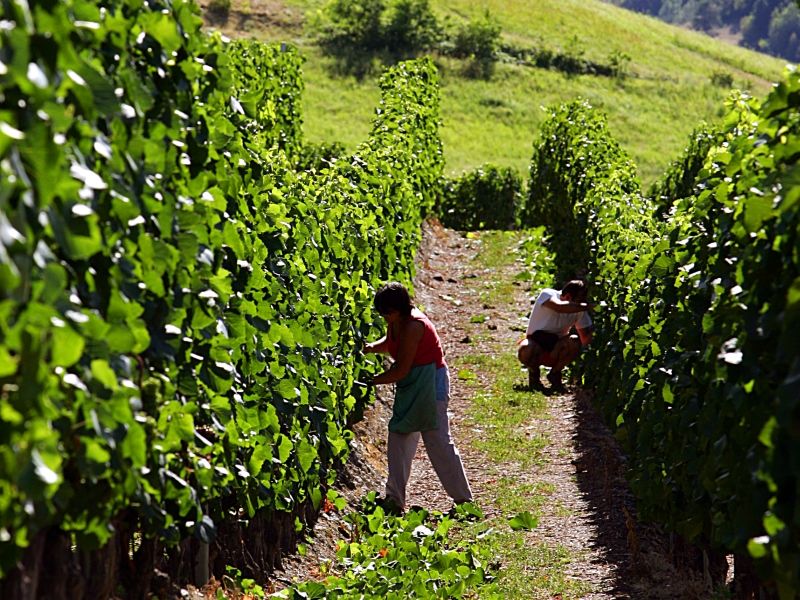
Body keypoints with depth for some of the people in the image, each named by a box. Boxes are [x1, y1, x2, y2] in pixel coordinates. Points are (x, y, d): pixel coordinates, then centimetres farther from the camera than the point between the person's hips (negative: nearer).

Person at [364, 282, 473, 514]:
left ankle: (463, 499, 3)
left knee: (438, 440, -6)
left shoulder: (413, 325, -25)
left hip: (430, 383, -10)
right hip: (410, 386, 10)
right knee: (399, 437, 8)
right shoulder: (396, 321, 2)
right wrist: (372, 347, -2)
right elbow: (389, 343, 21)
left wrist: (372, 381, -15)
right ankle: (395, 499, 12)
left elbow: (401, 370, -23)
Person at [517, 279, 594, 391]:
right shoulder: (547, 294, -20)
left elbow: (585, 339, -3)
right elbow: (560, 307, -42)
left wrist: (592, 332, -22)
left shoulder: (579, 310, -6)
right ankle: (534, 372, -2)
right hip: (534, 343, -3)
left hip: (555, 351, 3)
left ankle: (555, 374, -2)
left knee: (575, 342, -28)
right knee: (526, 349, -38)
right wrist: (588, 306, -38)